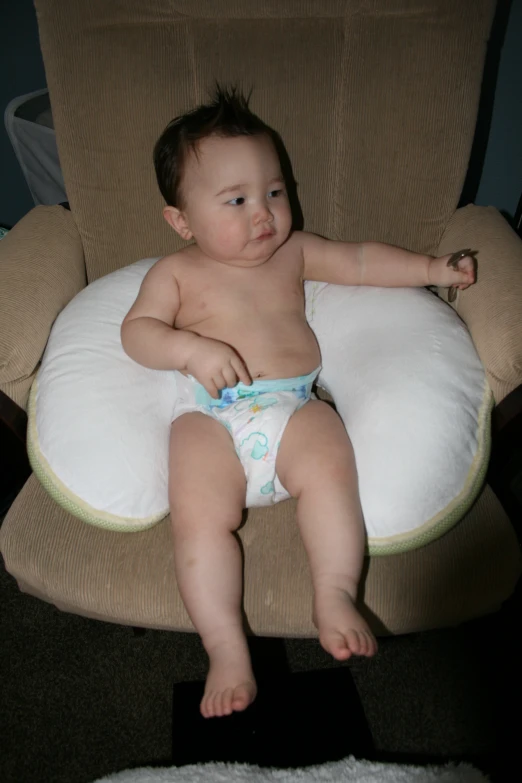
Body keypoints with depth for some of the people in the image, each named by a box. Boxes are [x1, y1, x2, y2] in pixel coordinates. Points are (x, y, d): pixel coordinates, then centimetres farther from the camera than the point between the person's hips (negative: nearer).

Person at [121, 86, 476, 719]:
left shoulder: (293, 251, 22)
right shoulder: (176, 272, 14)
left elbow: (360, 262, 27)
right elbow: (137, 329, 5)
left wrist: (432, 269, 21)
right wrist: (193, 348, -13)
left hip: (294, 405, 2)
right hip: (211, 416, -2)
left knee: (330, 466, -29)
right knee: (197, 518, -23)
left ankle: (335, 598, -18)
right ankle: (226, 650, -14)